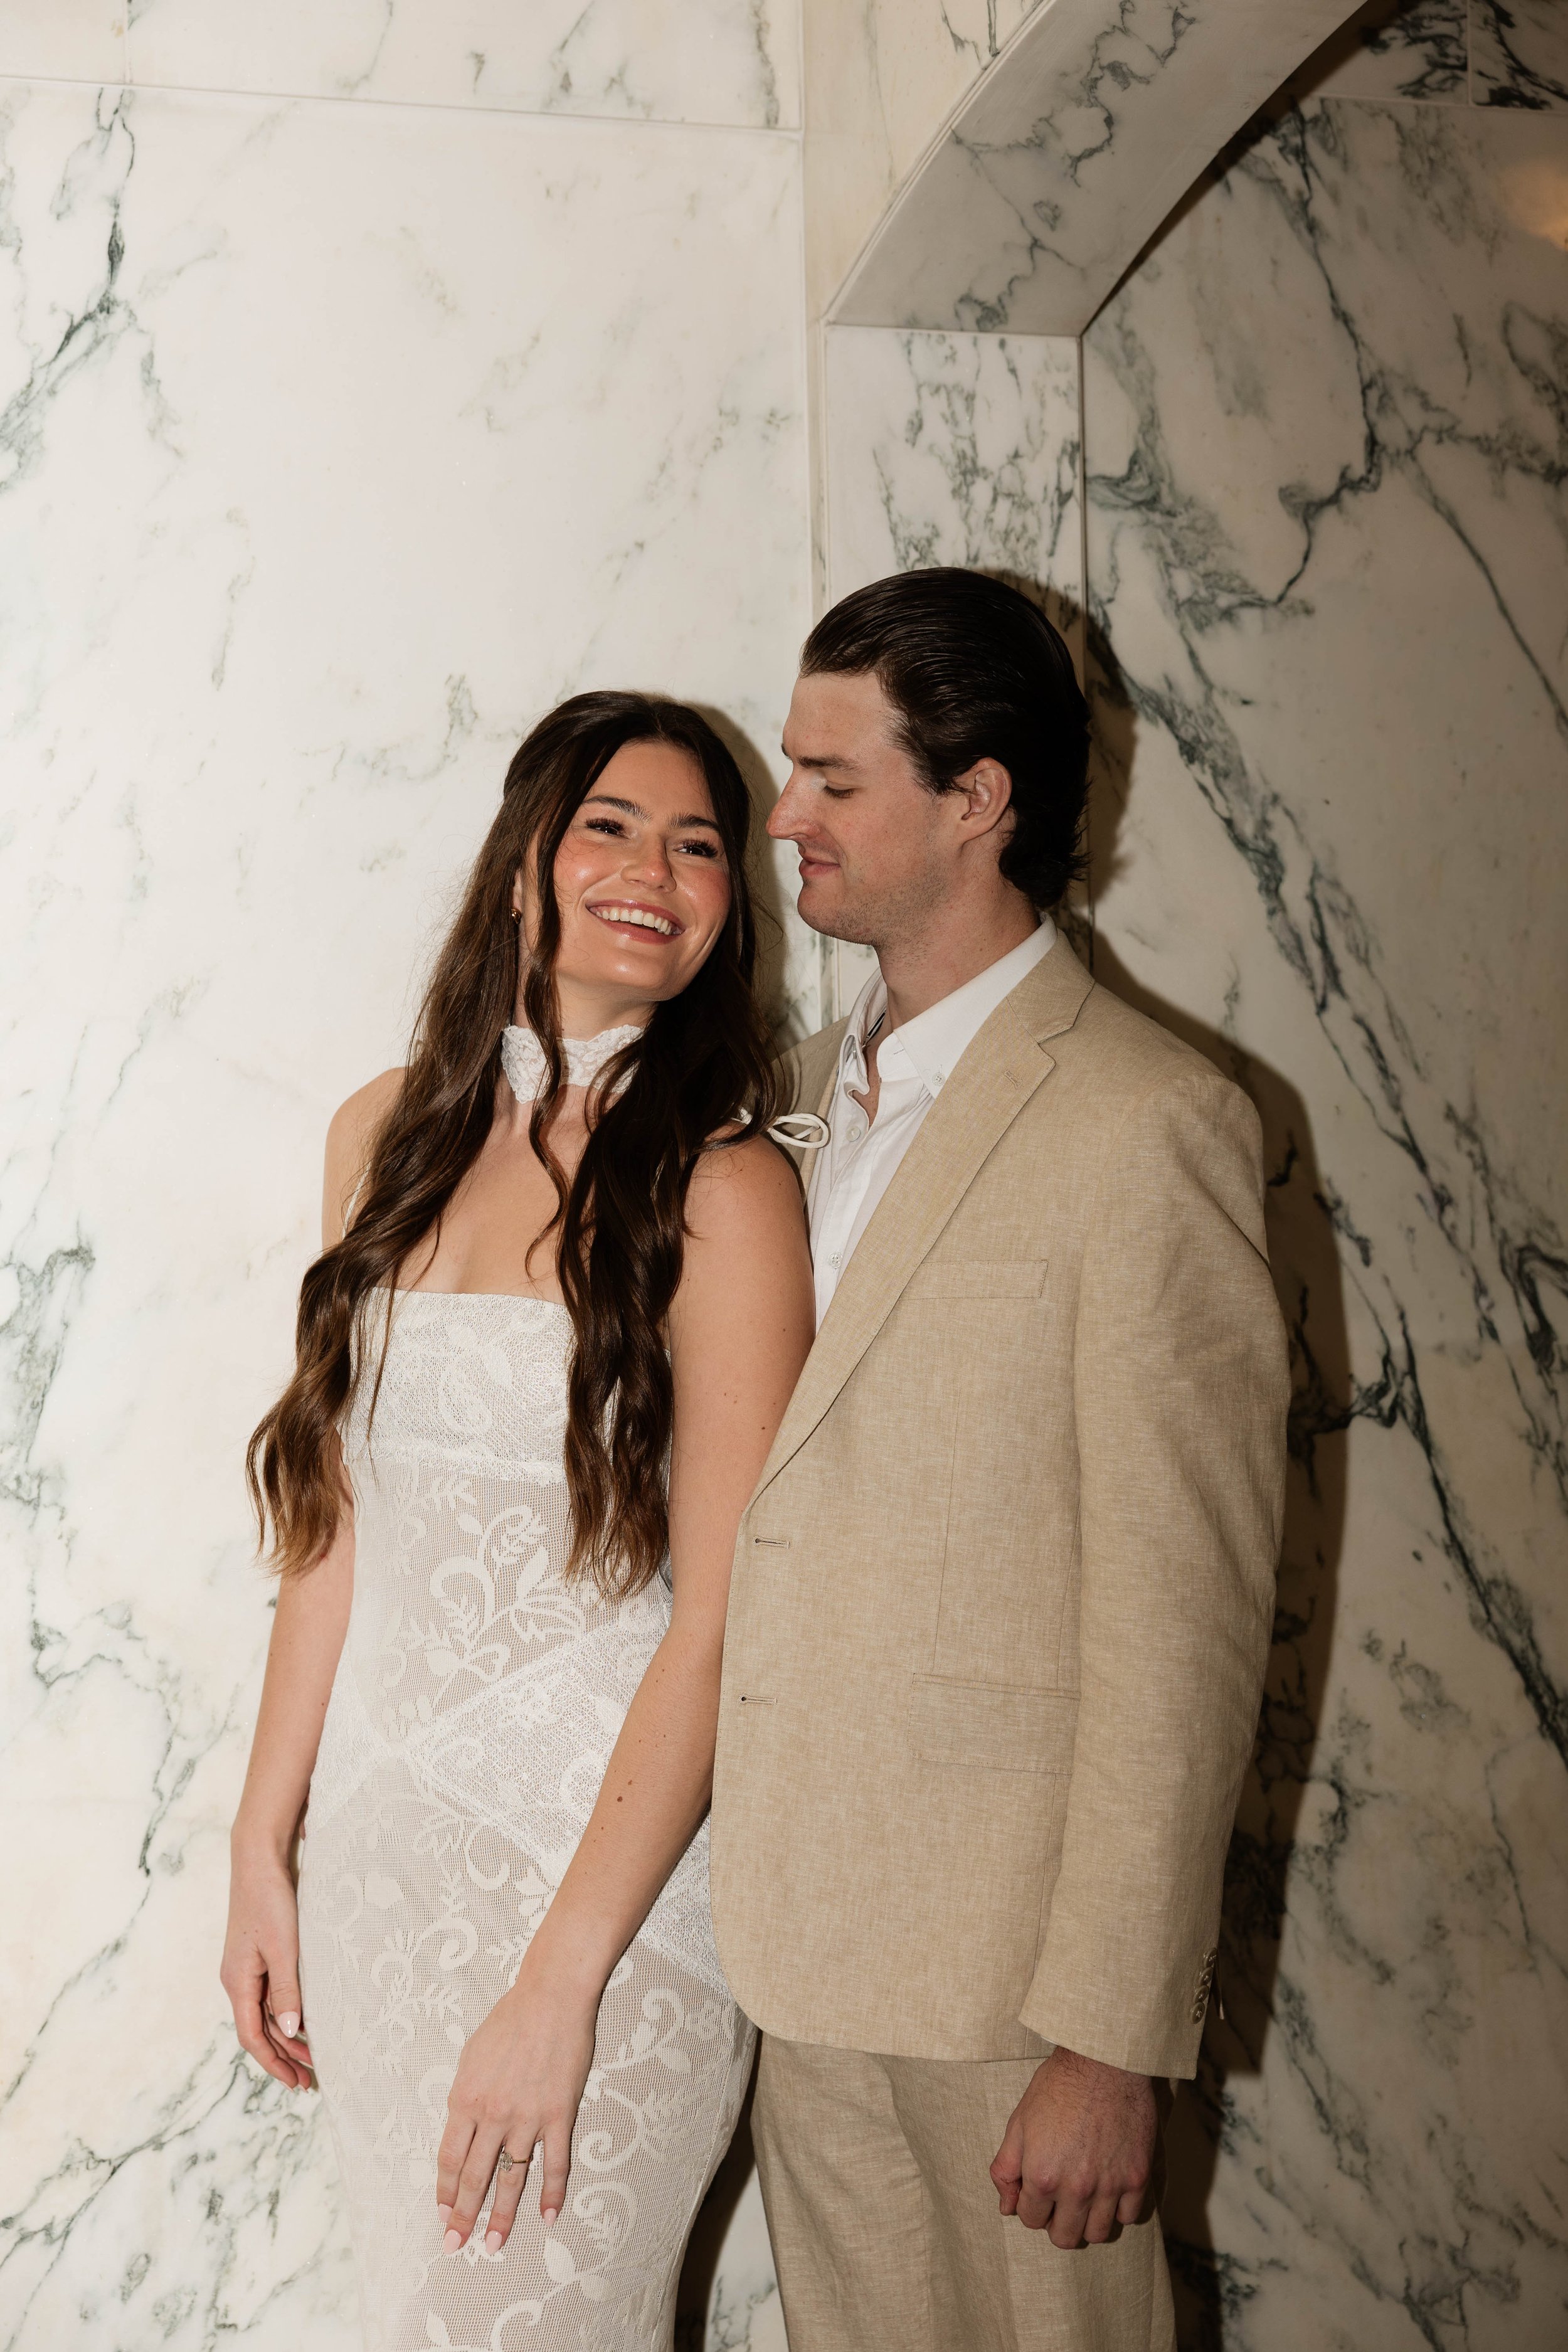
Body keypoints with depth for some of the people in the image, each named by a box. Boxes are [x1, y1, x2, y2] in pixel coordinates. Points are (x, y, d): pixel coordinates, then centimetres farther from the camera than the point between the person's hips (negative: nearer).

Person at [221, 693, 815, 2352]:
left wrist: (559, 1984, -17)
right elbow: (339, 1528, 8)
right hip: (380, 1838, 5)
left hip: (608, 1853, -5)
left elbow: (721, 1620, -15)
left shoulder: (721, 1187, -12)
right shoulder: (390, 1137, 4)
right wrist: (264, 1850, 7)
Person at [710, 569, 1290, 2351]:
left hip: (1003, 1958, -7)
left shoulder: (1147, 1126, -15)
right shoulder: (813, 1085, 10)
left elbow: (1183, 1622, -17)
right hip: (804, 1935, 7)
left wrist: (1108, 2037, -16)